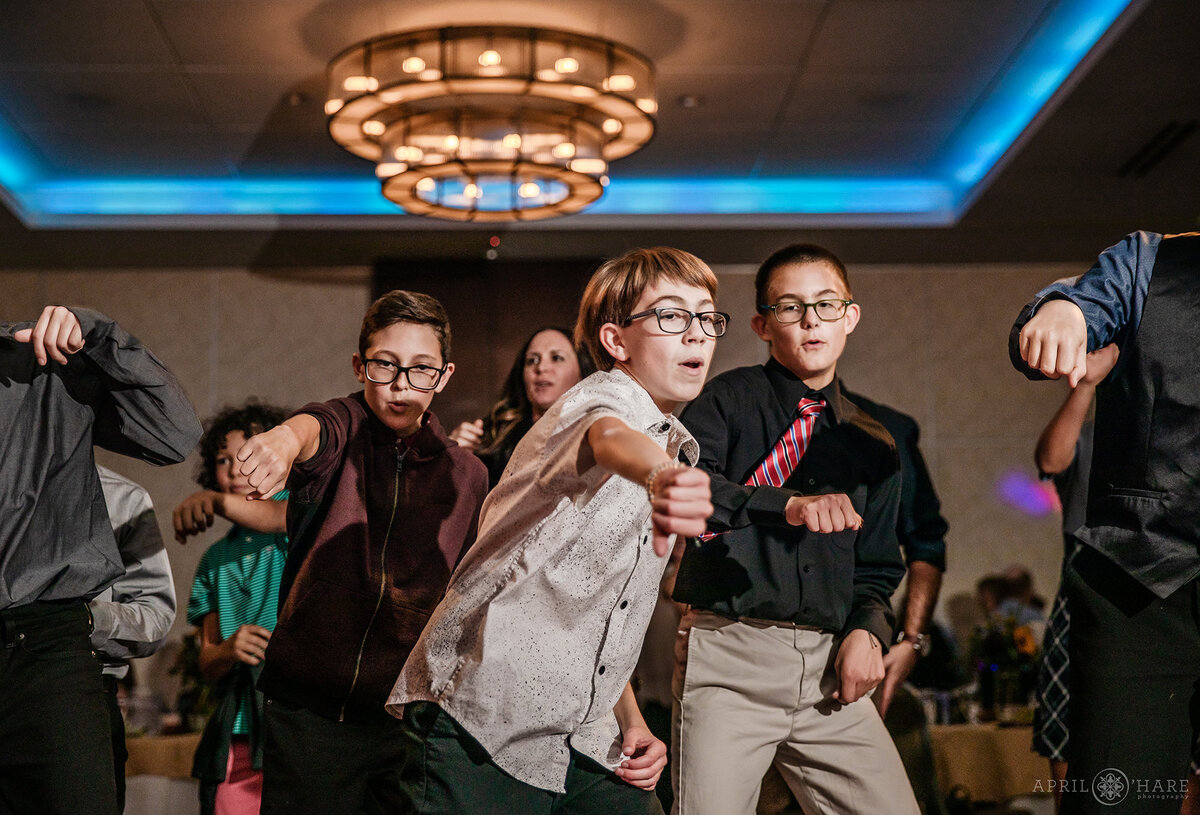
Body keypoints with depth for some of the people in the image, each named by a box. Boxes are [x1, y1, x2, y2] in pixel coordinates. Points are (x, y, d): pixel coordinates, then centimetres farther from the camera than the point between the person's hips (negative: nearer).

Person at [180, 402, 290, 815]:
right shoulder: (216, 559, 22)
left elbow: (273, 517, -15)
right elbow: (207, 661, 17)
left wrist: (213, 500, -31)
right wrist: (229, 650, -6)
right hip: (236, 731, 4)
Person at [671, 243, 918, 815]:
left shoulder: (873, 447, 18)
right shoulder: (729, 400, 3)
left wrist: (868, 630, 0)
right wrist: (787, 504, -30)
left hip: (827, 665, 4)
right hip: (730, 662, -4)